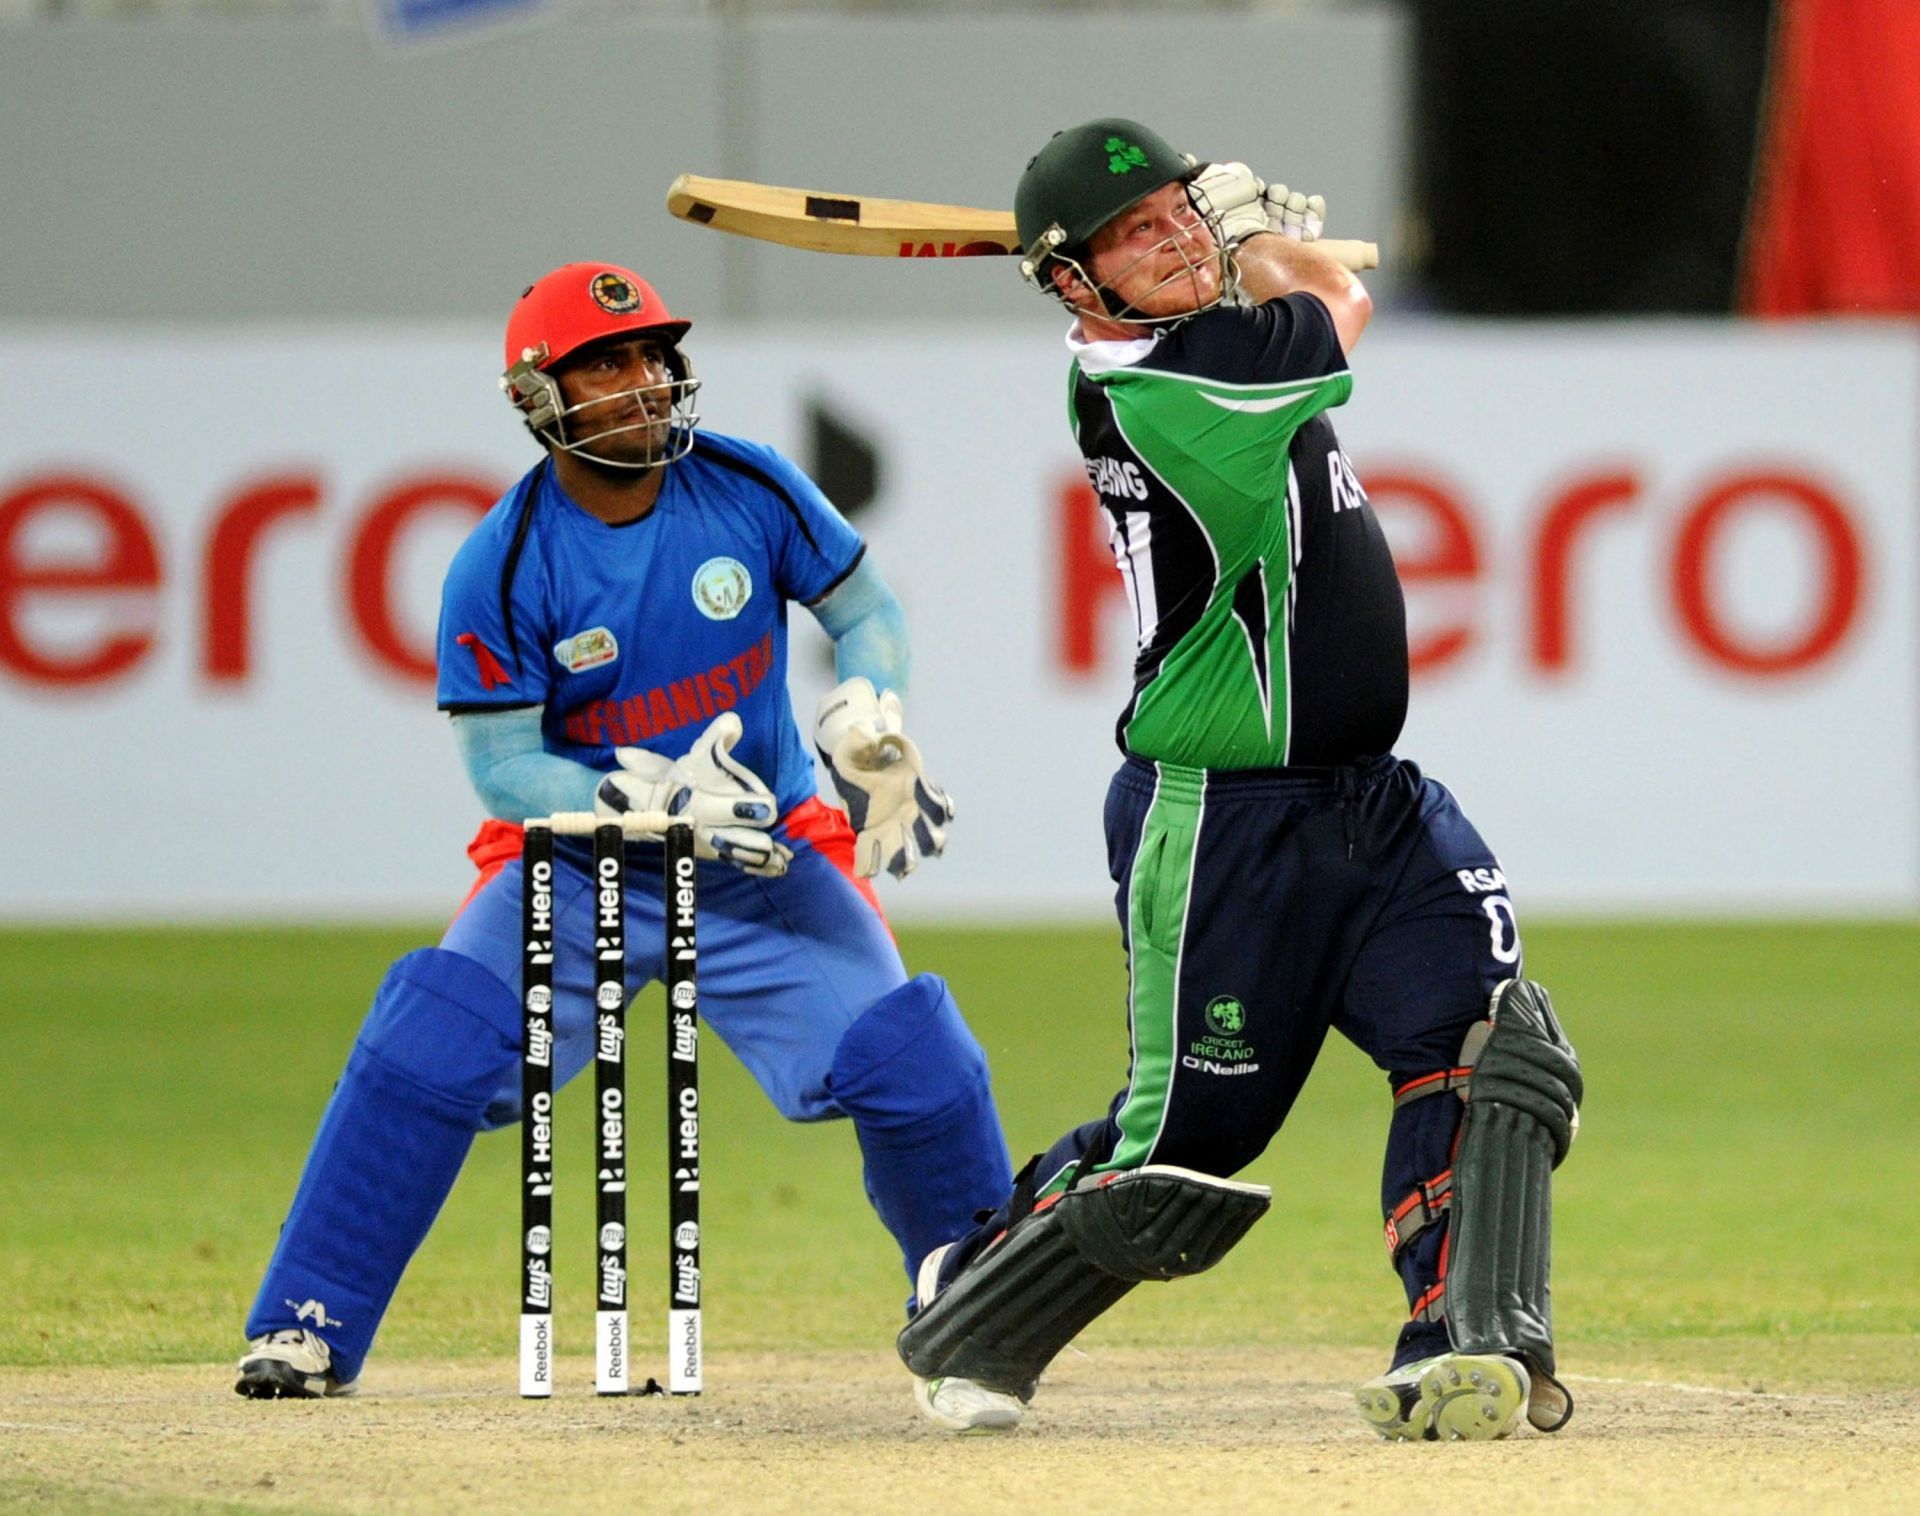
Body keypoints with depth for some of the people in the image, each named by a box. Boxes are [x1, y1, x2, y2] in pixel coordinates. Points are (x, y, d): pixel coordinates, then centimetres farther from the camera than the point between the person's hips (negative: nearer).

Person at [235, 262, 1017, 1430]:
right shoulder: (504, 568, -16)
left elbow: (867, 610, 5)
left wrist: (868, 720, -16)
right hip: (574, 869, -2)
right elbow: (503, 765, -14)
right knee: (425, 1053, -20)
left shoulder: (751, 490, -9)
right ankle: (309, 1330, -9)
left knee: (918, 1068, -11)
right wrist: (650, 796, -27)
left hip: (766, 865, 2)